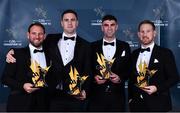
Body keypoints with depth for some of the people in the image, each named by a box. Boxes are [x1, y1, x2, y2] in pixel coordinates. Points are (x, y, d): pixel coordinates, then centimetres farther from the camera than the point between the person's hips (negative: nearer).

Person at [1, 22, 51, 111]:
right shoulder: (17, 53, -1)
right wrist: (22, 86, -17)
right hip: (20, 104, -2)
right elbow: (5, 78, -3)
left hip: (42, 104, 3)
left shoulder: (49, 55, 9)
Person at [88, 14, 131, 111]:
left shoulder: (125, 47, 8)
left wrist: (120, 78, -9)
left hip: (117, 96, 1)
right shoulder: (93, 46, 7)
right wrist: (94, 77, -10)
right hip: (96, 96, 0)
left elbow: (129, 69, 9)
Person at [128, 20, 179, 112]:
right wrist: (130, 97, 8)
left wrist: (157, 88, -18)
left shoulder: (165, 53, -4)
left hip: (157, 104, -3)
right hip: (137, 103, 4)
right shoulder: (134, 54, 10)